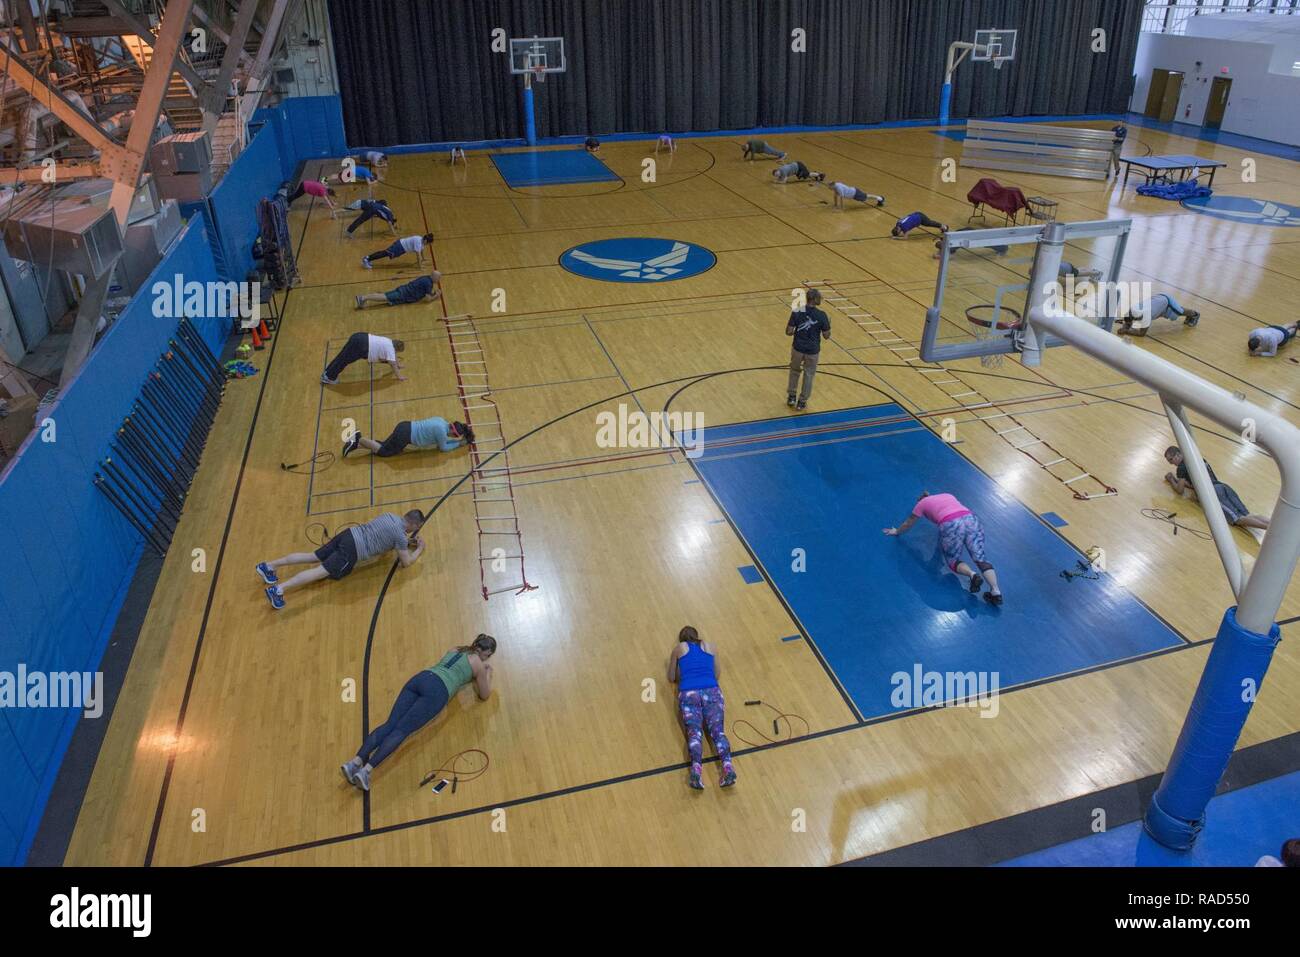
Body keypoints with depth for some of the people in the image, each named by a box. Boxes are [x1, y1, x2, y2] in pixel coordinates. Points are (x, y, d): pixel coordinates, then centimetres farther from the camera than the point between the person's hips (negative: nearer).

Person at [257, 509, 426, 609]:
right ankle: (278, 589, -27)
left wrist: (407, 542, 33)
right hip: (353, 550, -8)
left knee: (312, 557, 14)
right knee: (320, 571, -15)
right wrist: (420, 549, 16)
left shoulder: (392, 515, 17)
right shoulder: (401, 535, -7)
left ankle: (268, 566, 10)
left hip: (349, 534, 8)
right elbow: (406, 562, 1)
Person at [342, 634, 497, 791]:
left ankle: (356, 762, -27)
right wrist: (488, 674, 39)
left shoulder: (455, 649, 33)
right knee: (401, 730, -16)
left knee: (389, 724, -9)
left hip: (419, 679, 6)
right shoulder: (479, 664, 17)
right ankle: (366, 770, -32)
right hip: (437, 690, -6)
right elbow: (484, 695, 24)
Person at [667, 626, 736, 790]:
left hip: (689, 693, -1)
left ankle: (696, 767, -43)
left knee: (694, 731, -15)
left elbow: (672, 678, 29)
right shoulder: (711, 647, 26)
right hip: (711, 691, 1)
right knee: (717, 730, -12)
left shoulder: (678, 648, 21)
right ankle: (727, 766, -39)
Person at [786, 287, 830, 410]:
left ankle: (791, 397, 31)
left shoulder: (797, 312, -13)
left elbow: (788, 332, -10)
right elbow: (826, 336, -8)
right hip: (812, 351, -1)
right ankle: (802, 402, 23)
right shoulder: (821, 315, -16)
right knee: (808, 375, 16)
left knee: (794, 371, 26)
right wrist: (828, 323, 9)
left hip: (797, 348, 2)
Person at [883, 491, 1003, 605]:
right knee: (980, 557, -1)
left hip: (951, 525, -4)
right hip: (971, 520, 4)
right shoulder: (948, 495, 38)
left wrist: (896, 531, 59)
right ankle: (996, 591, -20)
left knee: (953, 561, 11)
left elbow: (908, 524, 41)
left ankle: (972, 574, -19)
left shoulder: (922, 503, 27)